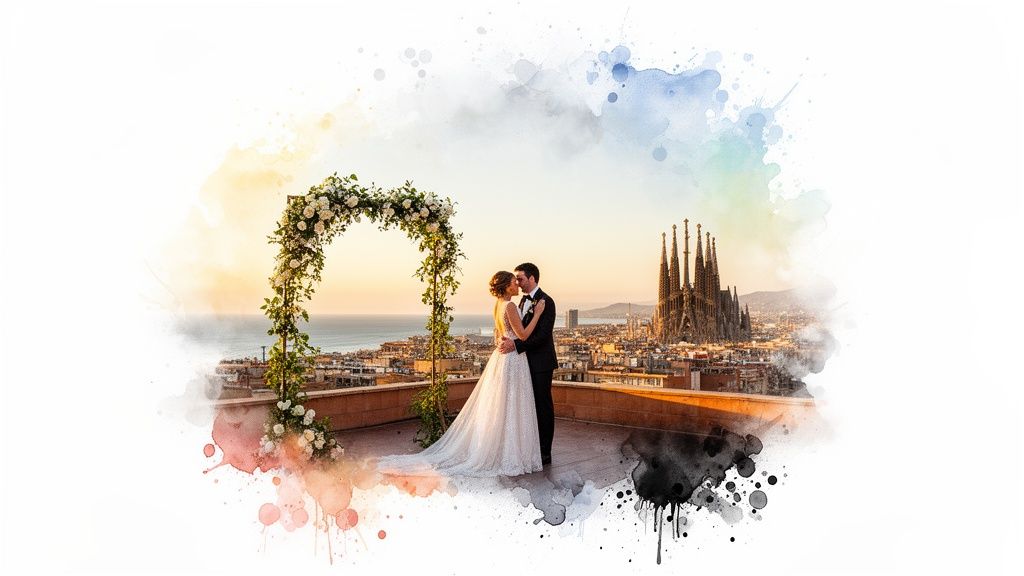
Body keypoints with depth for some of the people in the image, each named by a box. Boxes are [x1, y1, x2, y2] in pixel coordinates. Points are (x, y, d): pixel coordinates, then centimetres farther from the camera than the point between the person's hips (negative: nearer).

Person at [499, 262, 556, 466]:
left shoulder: (545, 302, -15)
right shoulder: (524, 300, 13)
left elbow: (542, 335, -22)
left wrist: (516, 345, -26)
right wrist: (509, 340, -4)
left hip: (541, 363, -8)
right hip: (528, 361, 8)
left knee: (543, 407, 1)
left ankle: (544, 453, 10)